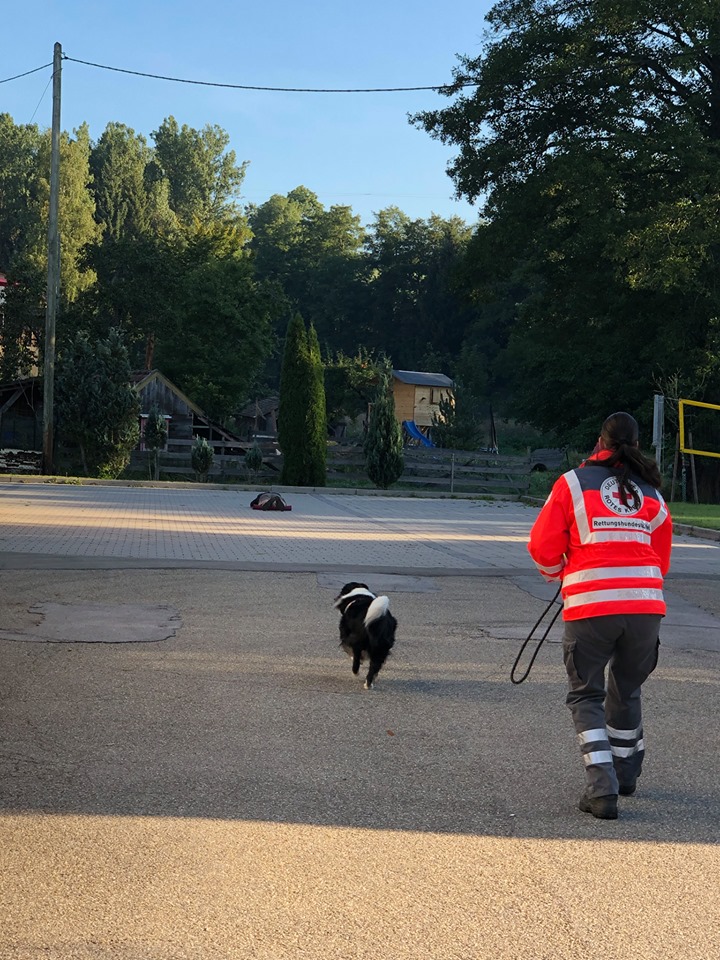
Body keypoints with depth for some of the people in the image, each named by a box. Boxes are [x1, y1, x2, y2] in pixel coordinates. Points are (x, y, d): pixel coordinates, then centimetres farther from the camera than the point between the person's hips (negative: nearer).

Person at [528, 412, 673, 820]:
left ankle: (602, 788, -5)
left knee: (586, 695, 8)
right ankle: (625, 774, 39)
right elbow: (661, 561, 18)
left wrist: (558, 573, 22)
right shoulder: (652, 494, 13)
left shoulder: (572, 484, 3)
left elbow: (543, 547, 1)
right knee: (626, 690, 23)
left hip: (590, 605, -3)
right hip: (645, 604, 3)